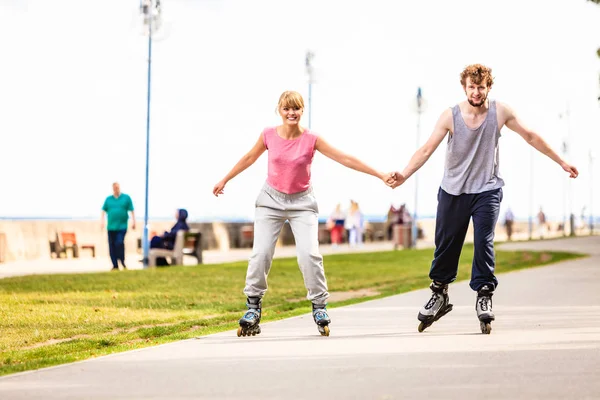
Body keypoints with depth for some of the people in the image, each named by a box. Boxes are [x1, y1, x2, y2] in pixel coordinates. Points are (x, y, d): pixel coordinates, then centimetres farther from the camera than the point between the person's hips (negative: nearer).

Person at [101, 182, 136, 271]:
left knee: (119, 243, -18)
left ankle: (122, 262, -2)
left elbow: (132, 211, 6)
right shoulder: (108, 199, 11)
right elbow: (103, 210, 11)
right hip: (111, 226, 3)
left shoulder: (126, 198, 6)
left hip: (122, 226, -3)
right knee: (112, 246, 2)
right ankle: (115, 265, 8)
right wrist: (102, 220, -1)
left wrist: (133, 221, 1)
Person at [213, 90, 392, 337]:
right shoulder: (269, 135, -9)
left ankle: (319, 307, 1)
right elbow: (249, 158, 9)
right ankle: (253, 306, 6)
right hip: (271, 198, 1)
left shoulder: (311, 139, -14)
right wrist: (225, 180, 21)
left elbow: (345, 159, -12)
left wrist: (380, 175, -15)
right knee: (260, 253, -8)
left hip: (302, 201, -1)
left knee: (309, 254, -14)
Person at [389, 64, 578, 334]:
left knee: (483, 242, -14)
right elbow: (427, 149, -16)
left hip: (487, 190, 0)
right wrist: (404, 175, -31)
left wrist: (561, 162, 9)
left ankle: (484, 297, -3)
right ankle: (439, 295, 25)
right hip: (453, 190, 1)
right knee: (446, 244, 7)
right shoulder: (450, 116, -11)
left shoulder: (500, 113, -7)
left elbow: (530, 136, 4)